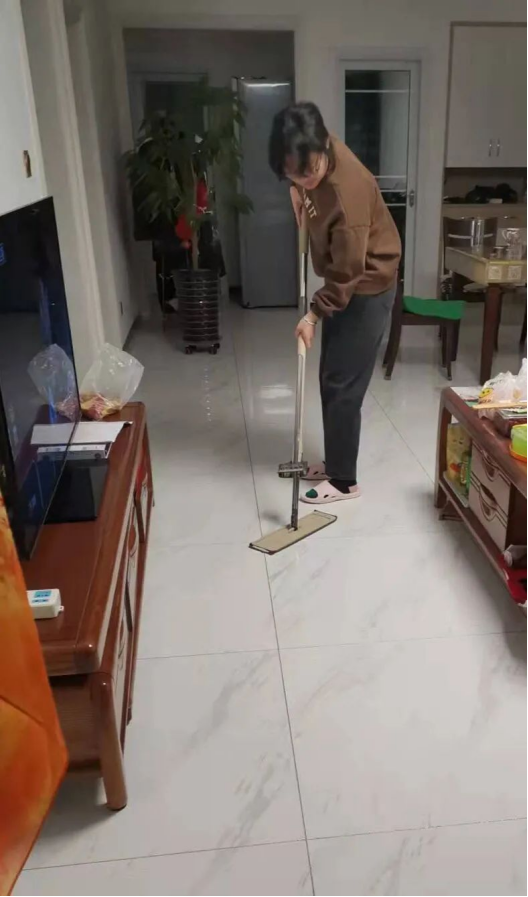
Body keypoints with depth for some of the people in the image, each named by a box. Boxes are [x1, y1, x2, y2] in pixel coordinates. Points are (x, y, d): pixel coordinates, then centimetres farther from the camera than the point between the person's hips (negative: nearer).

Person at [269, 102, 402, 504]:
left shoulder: (348, 191, -31)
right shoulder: (316, 158, -7)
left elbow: (348, 272, -26)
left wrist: (315, 314, -18)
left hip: (366, 288, -9)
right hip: (342, 284, 9)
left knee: (343, 385, -4)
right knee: (331, 380, 14)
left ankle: (344, 480, 9)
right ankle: (336, 461, 29)